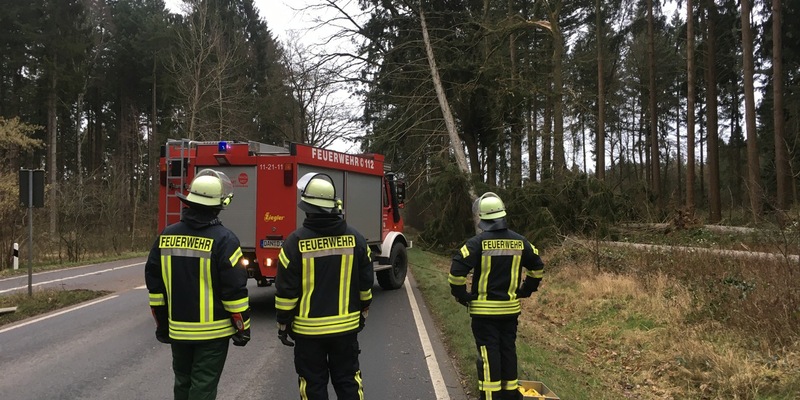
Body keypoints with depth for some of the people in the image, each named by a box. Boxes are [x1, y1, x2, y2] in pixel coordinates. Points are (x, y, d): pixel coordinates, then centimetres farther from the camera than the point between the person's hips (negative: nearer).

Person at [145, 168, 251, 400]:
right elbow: (235, 289, -16)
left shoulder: (167, 236, 1)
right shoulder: (223, 239, -16)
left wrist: (162, 322, 17)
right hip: (212, 330, -5)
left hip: (178, 329, 5)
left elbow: (154, 282, 7)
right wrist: (242, 327, -5)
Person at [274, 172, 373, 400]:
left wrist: (283, 323, 2)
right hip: (346, 326, 3)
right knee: (348, 380, 15)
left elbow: (286, 289, -10)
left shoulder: (296, 241, -13)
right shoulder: (355, 238, -4)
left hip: (308, 329, -2)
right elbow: (366, 283, 3)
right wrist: (363, 313, 17)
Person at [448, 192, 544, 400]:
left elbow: (457, 270, -20)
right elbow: (538, 267, 13)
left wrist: (462, 297, -6)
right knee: (508, 350, 15)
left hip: (484, 309, -4)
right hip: (510, 308, 4)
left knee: (488, 354, 1)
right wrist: (525, 291, 20)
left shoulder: (478, 242, -13)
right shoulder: (519, 241, 3)